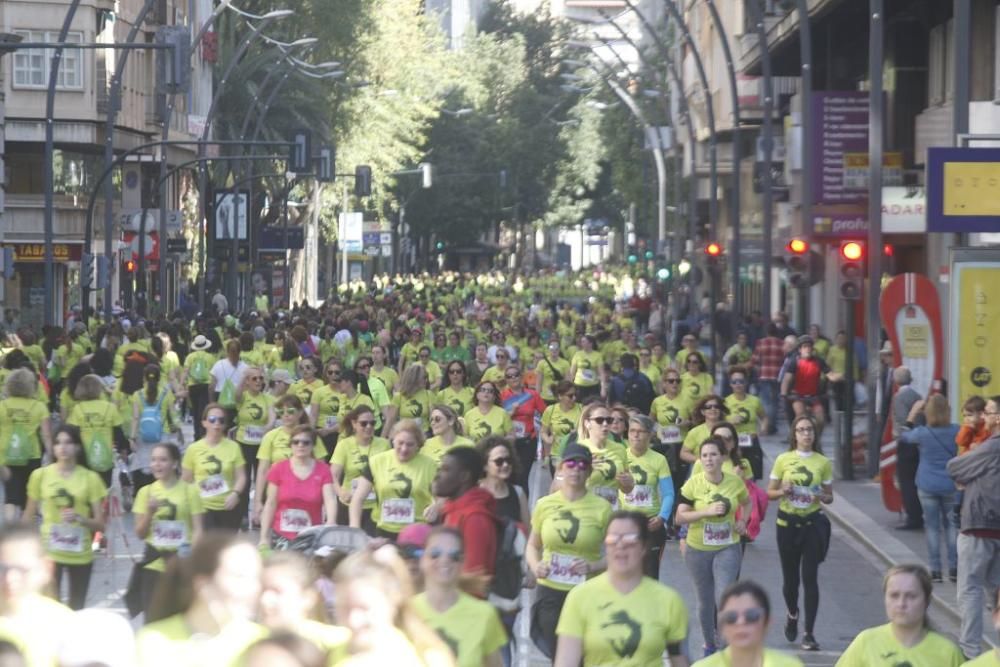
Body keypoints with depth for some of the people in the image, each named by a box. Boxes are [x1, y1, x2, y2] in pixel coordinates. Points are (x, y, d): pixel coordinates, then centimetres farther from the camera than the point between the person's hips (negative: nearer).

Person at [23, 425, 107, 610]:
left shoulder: (90, 478, -1)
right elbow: (28, 518, 6)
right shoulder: (40, 475, 0)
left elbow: (100, 524, 0)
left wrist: (80, 518, -19)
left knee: (76, 611, 11)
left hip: (80, 554, 1)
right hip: (48, 552, -1)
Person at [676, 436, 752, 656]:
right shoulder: (693, 484, -10)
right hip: (698, 550, 0)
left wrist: (743, 521, -1)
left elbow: (747, 502, 17)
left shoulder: (735, 482, -4)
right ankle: (710, 644, 33)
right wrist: (707, 511, -24)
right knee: (705, 601, 13)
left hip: (727, 549, 0)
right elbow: (679, 517, -13)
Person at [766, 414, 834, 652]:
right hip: (787, 523, 1)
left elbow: (829, 497, 8)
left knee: (810, 578, -5)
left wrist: (822, 497, -15)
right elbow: (769, 492, 4)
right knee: (790, 577, 10)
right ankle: (793, 615, 40)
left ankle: (809, 634, -2)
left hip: (812, 523, -1)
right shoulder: (783, 460, -1)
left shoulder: (823, 462, 0)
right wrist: (783, 491, -16)